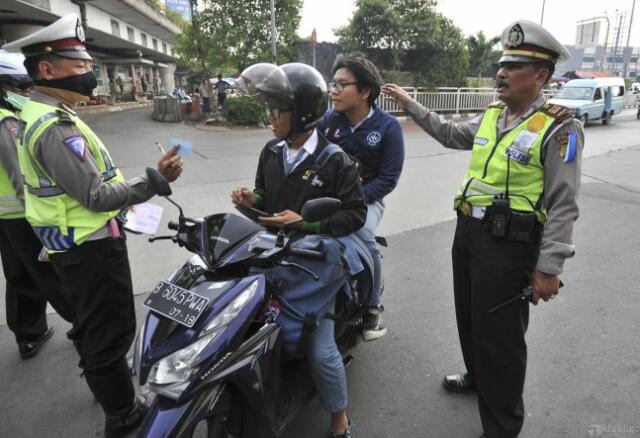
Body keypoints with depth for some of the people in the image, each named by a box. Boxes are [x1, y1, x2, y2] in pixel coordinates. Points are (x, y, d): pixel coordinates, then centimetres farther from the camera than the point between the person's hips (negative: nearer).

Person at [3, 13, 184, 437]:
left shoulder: (39, 115, 9)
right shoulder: (56, 127, -25)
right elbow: (97, 197, -28)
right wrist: (153, 181, -30)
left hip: (75, 243, 11)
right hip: (91, 246, -11)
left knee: (90, 322, 27)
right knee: (111, 330, 3)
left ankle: (100, 383, 49)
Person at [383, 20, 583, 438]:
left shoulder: (559, 129, -13)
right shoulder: (491, 115, 9)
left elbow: (563, 207, -15)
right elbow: (450, 134, 26)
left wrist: (549, 267, -18)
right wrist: (410, 104, 24)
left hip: (509, 245, -7)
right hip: (468, 231, 8)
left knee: (499, 335, 2)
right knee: (469, 318, 23)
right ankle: (477, 377, 48)